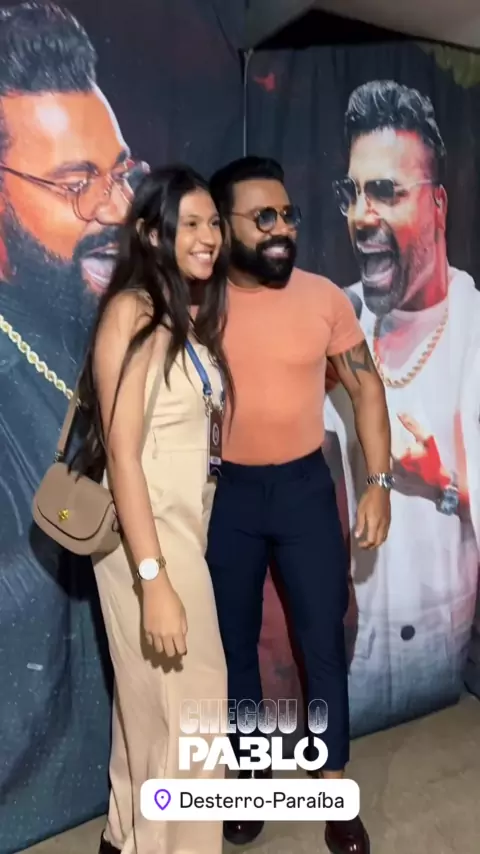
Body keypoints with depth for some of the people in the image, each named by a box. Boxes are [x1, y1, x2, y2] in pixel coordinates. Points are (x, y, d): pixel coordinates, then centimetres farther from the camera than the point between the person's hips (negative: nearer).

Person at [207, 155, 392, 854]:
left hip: (305, 486, 1)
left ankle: (334, 789, 32)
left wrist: (379, 483, -5)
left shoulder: (324, 297, -5)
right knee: (235, 644, 14)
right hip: (224, 492, 0)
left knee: (324, 642, 10)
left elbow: (366, 387, 2)